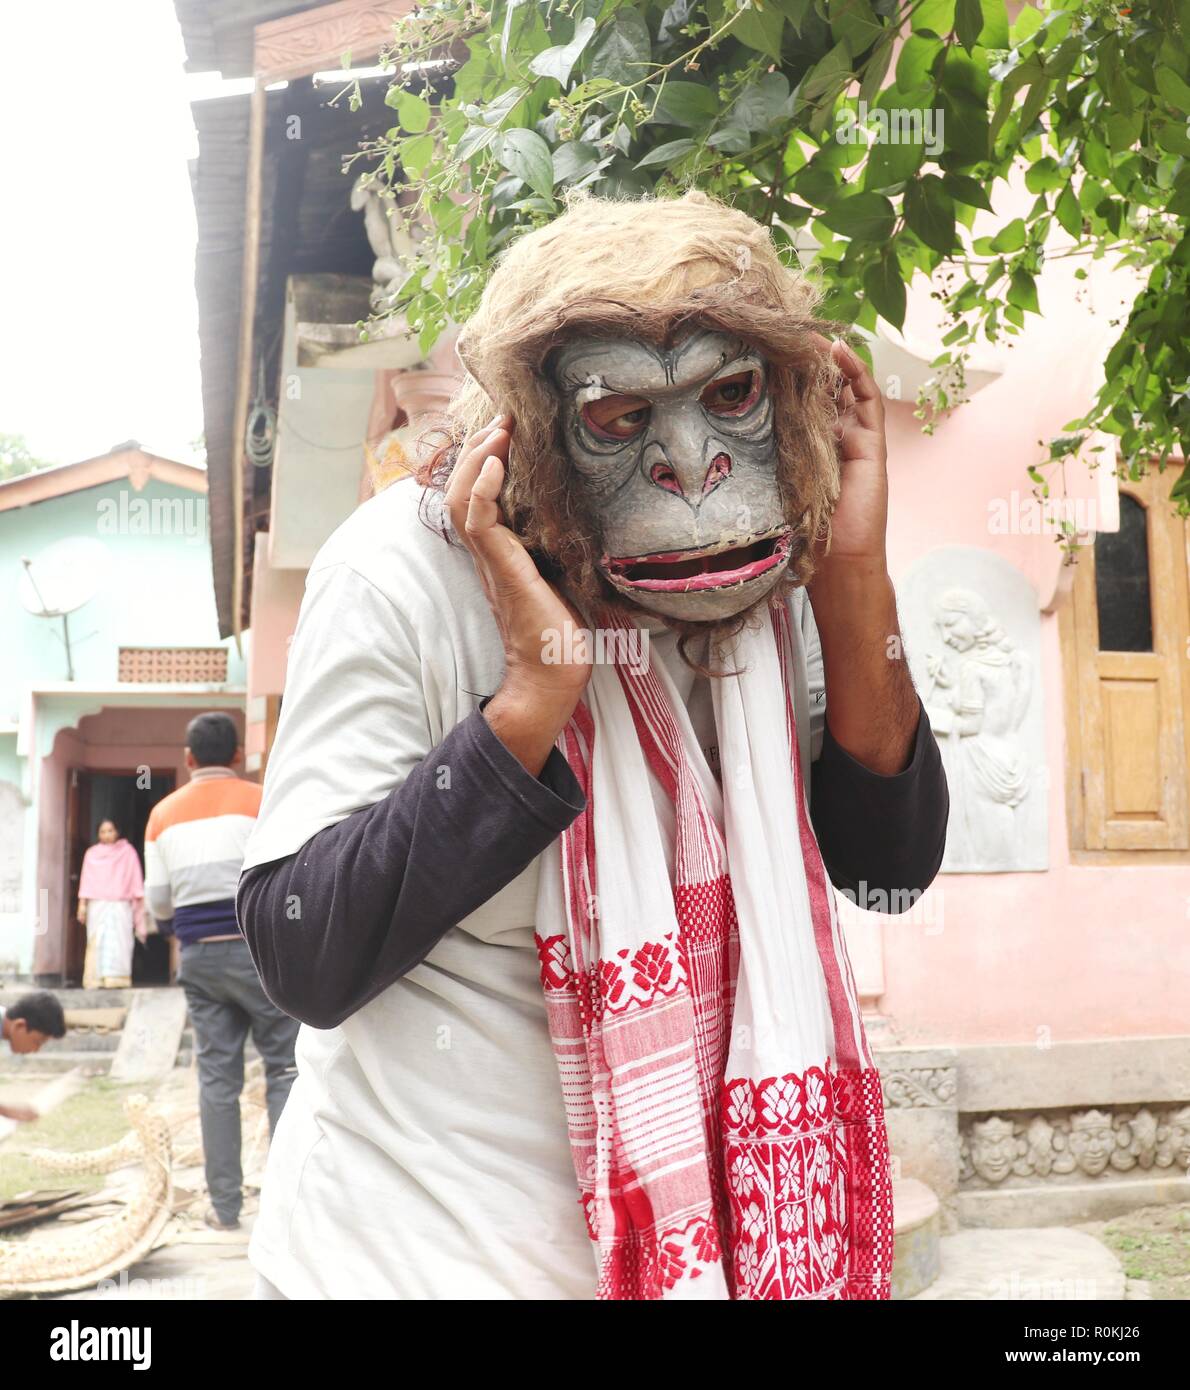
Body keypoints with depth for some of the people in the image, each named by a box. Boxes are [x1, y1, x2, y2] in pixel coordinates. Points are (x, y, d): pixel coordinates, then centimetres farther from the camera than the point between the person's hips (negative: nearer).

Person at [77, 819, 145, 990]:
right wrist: (82, 904, -2)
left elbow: (135, 879, 8)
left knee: (119, 943, -12)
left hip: (120, 905, -1)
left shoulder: (127, 851, 11)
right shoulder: (91, 853, 14)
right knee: (97, 943, -7)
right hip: (97, 905, 1)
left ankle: (117, 980, -17)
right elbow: (86, 880, 7)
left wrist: (140, 902, -1)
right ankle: (96, 980, -10)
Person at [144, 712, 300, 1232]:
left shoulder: (164, 813, 8)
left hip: (199, 955, 4)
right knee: (283, 1066, 3)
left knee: (217, 1076, 8)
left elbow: (157, 900, 9)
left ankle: (225, 1206, 10)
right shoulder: (259, 802, -4)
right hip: (257, 948, -4)